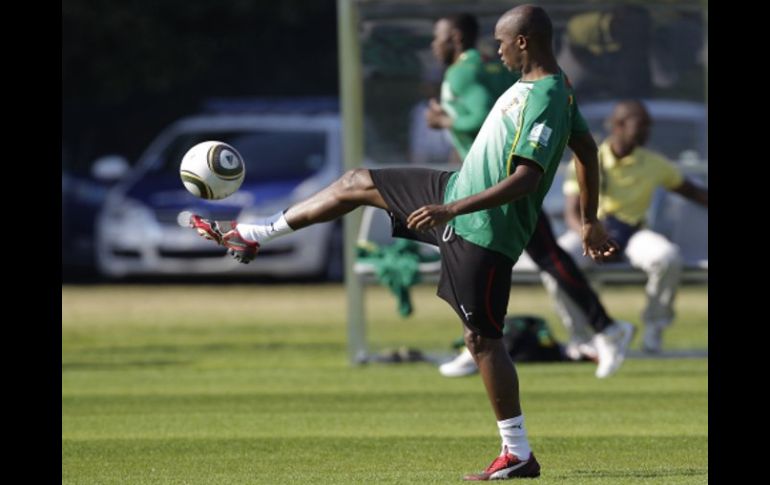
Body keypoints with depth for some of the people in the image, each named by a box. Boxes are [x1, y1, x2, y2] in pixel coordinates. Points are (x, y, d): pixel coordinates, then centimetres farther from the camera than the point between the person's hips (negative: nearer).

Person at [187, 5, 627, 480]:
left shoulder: (545, 102, -27)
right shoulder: (559, 90, 3)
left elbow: (526, 179, -33)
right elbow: (588, 149, 14)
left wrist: (453, 209, -33)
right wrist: (591, 221, 22)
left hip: (482, 232, -10)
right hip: (459, 190, 10)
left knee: (483, 339, -5)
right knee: (357, 183, 16)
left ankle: (519, 455, 5)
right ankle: (248, 236, 29)